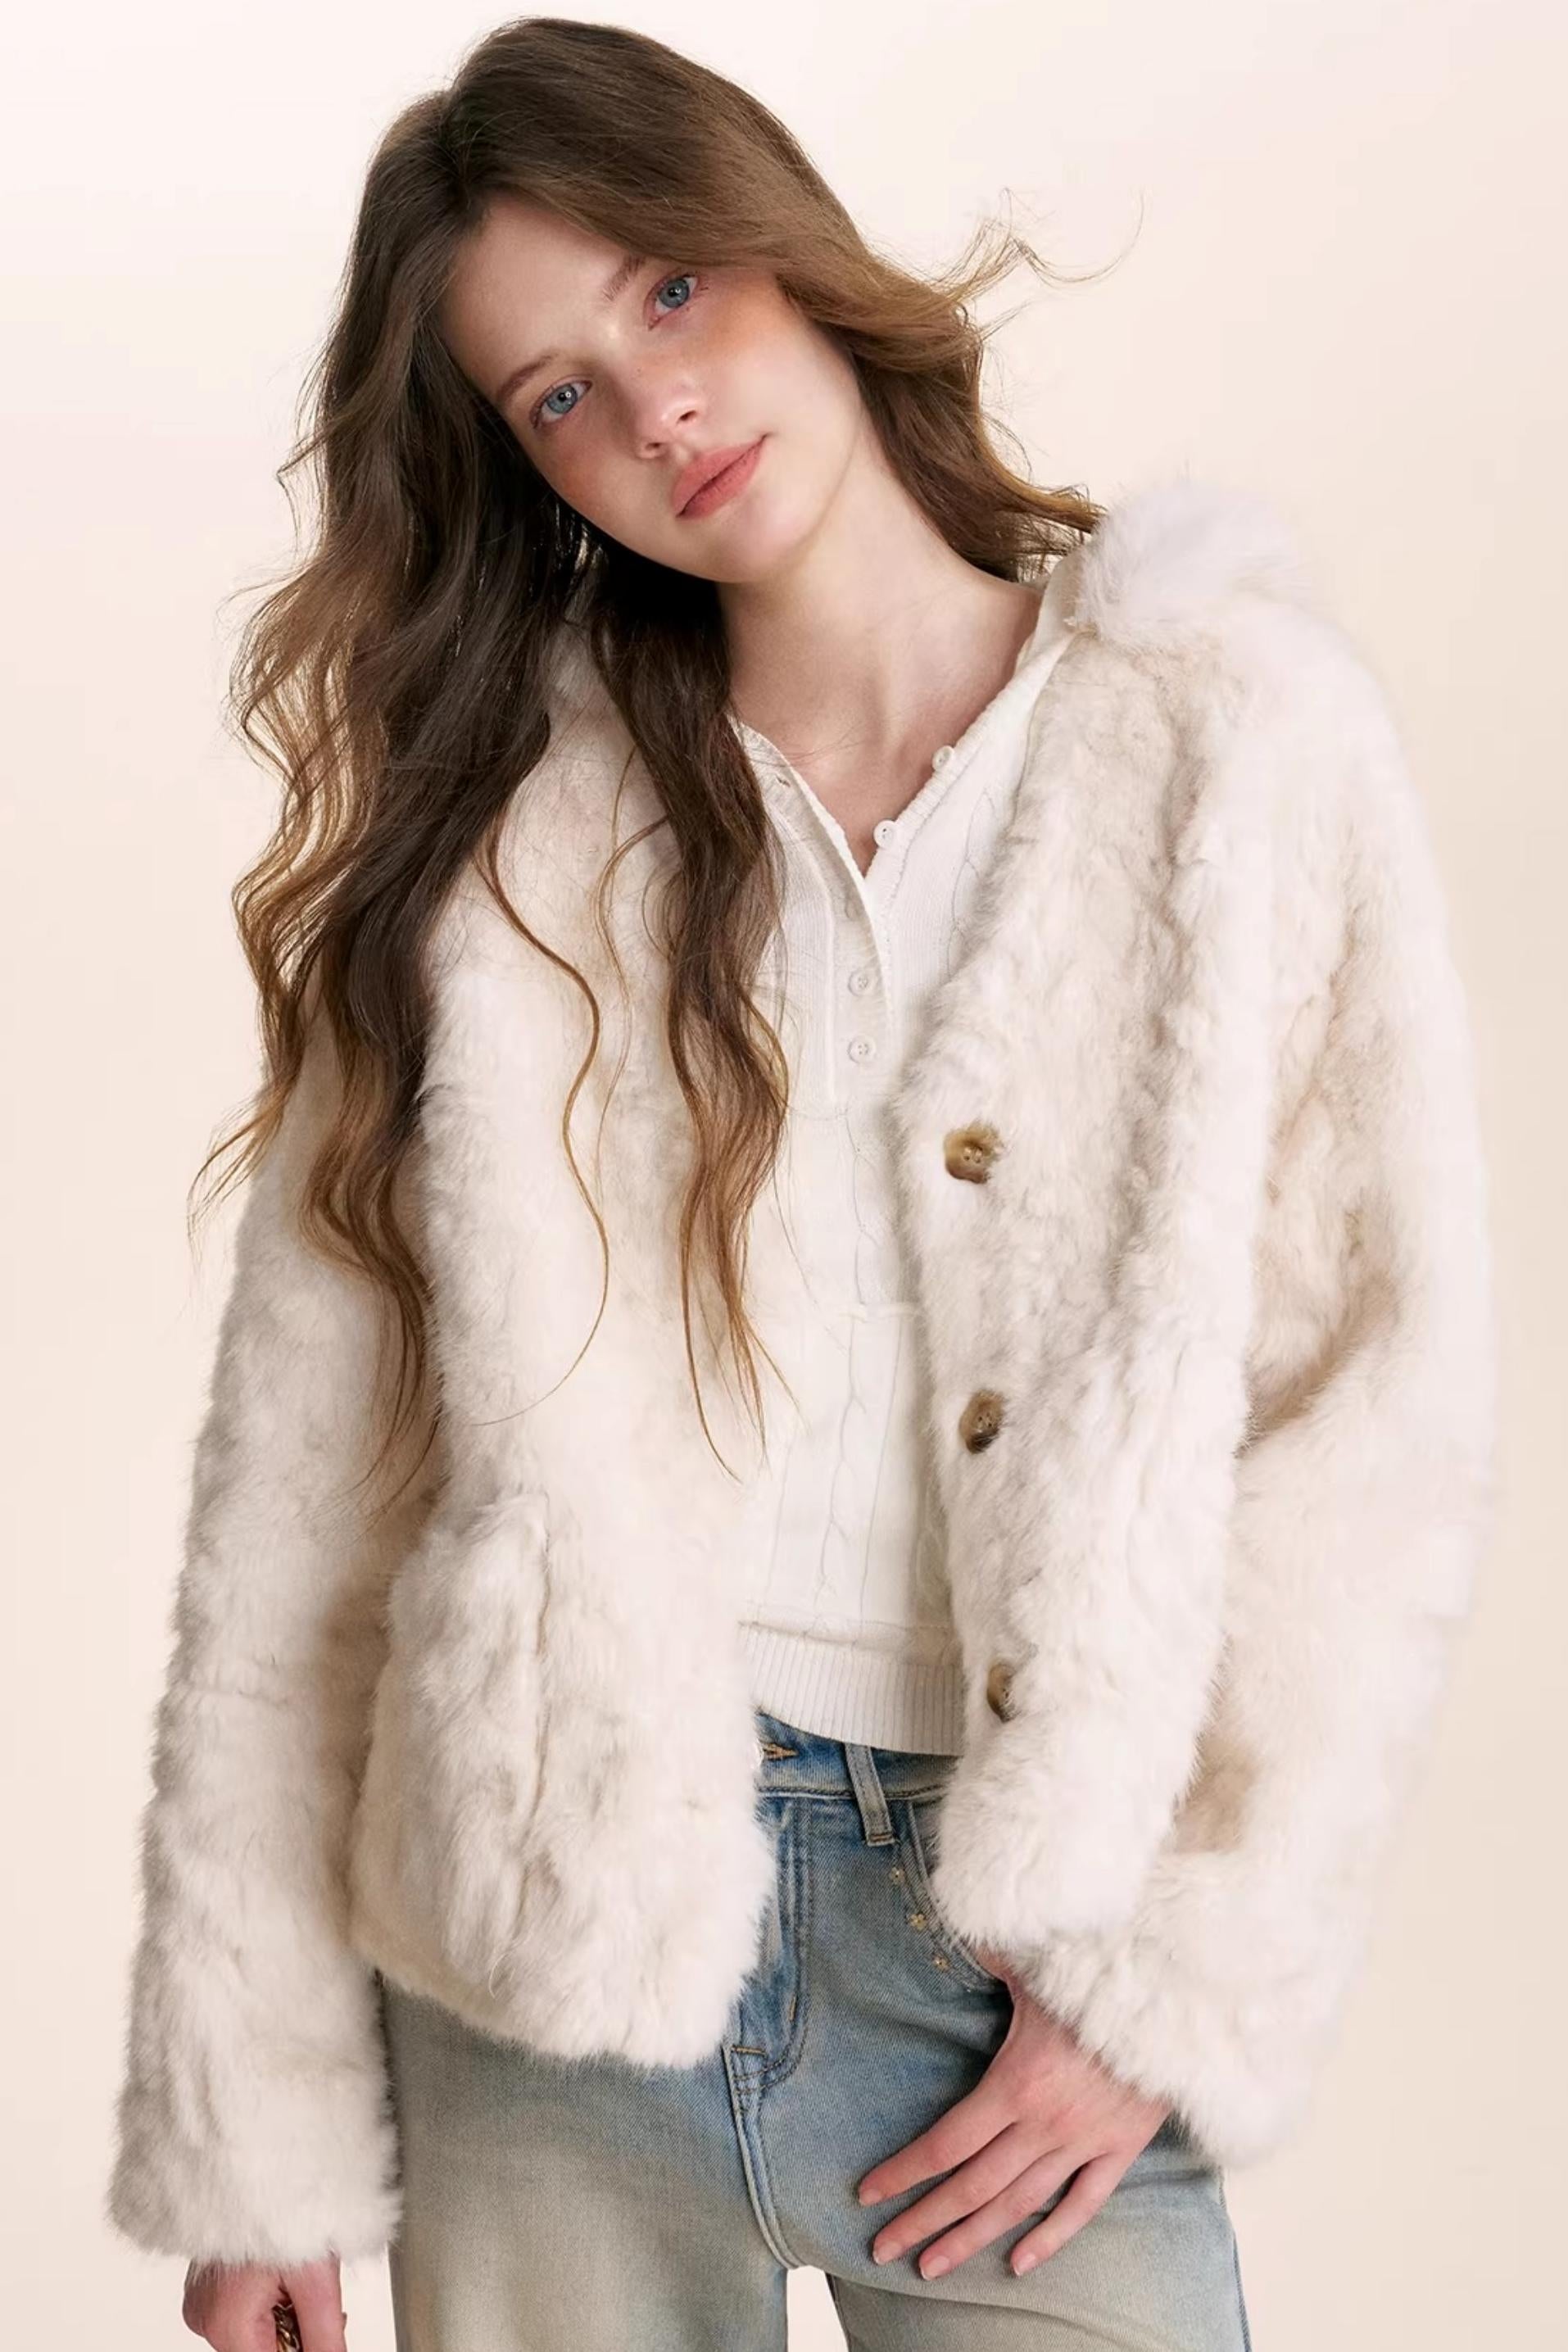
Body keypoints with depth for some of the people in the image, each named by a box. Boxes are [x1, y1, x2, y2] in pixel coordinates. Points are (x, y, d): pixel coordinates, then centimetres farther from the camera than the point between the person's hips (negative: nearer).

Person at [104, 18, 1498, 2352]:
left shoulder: (1237, 728, -2)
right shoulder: (497, 826, 2)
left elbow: (1378, 1419, -3)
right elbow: (297, 1472, 0)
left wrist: (1181, 1979, -8)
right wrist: (254, 2121, -2)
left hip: (1027, 1951, -1)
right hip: (548, 1948, 1)